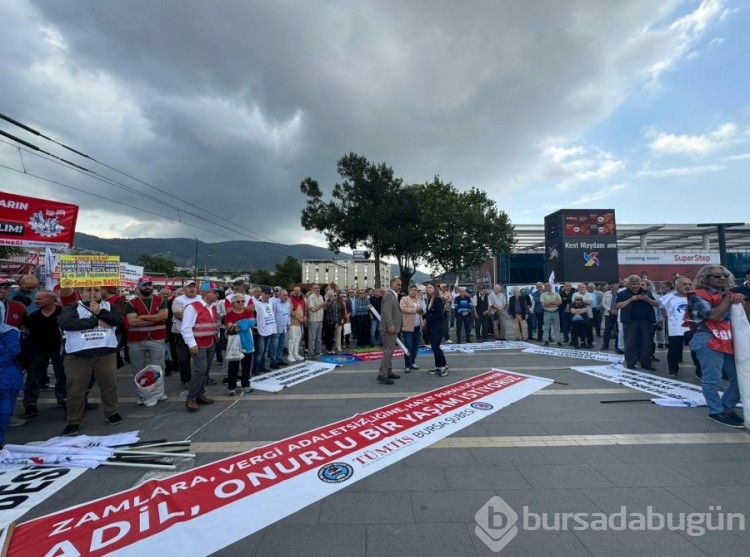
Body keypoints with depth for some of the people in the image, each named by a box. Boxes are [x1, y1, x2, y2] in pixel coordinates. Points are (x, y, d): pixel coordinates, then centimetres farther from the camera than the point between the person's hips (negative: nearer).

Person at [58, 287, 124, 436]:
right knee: (76, 390, 6)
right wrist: (95, 321, -14)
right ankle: (74, 422, 21)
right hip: (77, 357, -1)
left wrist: (100, 312, -17)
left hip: (106, 354, 2)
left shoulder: (108, 306, 9)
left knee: (110, 386, 11)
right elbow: (65, 322, -17)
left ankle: (112, 413, 28)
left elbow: (119, 319, -6)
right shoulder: (72, 307, 2)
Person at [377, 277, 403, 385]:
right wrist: (390, 325, -31)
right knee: (388, 351, -11)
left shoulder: (394, 295, 19)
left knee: (390, 350, 16)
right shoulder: (389, 294, -14)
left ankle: (388, 372, 25)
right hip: (389, 327, -11)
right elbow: (387, 311, -25)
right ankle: (382, 375, -8)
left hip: (393, 327, 11)